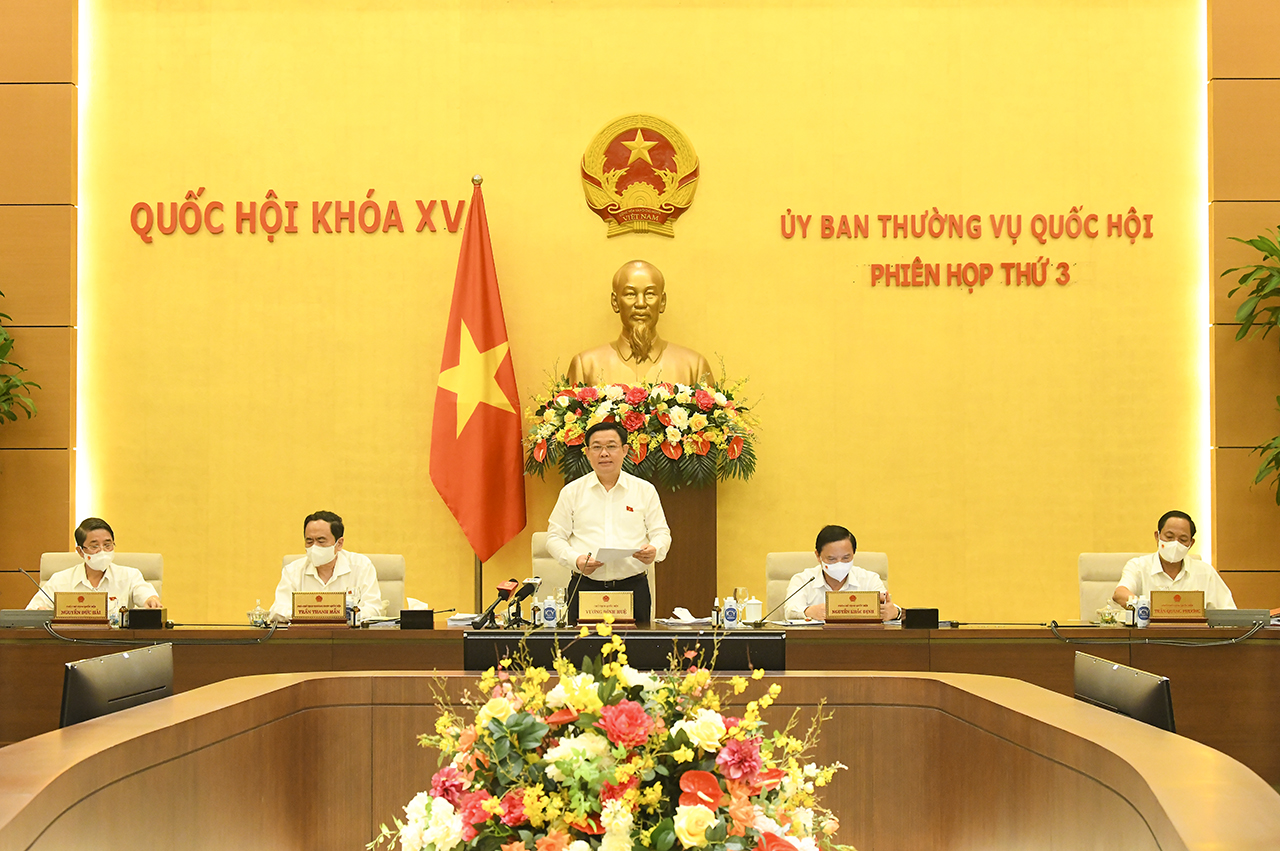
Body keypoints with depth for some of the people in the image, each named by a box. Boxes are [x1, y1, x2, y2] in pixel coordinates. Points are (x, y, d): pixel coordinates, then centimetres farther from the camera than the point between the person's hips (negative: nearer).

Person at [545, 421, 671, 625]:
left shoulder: (645, 490, 9)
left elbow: (661, 533, 11)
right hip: (585, 587, 0)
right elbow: (554, 537, 8)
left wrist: (654, 550, -12)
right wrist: (575, 559, -11)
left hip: (633, 586, 0)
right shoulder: (571, 492, 9)